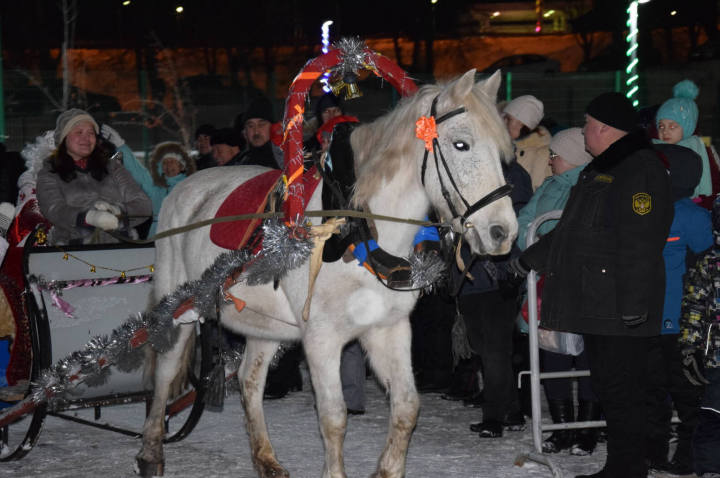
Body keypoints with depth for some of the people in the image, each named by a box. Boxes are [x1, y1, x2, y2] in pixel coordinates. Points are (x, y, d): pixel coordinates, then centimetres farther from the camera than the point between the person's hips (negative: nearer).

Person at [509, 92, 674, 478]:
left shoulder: (639, 170, -14)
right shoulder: (600, 169, 20)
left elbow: (640, 246, -21)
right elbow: (570, 229, 31)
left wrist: (633, 304, -24)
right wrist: (529, 260, 34)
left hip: (618, 309, -10)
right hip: (593, 303, 10)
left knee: (620, 390, -7)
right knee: (606, 386, 13)